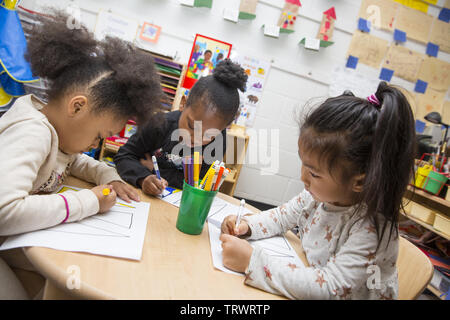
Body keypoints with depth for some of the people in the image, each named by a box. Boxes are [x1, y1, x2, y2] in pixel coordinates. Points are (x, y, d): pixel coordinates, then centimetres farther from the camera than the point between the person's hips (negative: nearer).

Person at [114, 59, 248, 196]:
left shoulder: (218, 140, -15)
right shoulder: (160, 124, -14)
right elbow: (124, 156, -7)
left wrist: (154, 169, -15)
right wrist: (143, 177, -27)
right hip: (145, 195, 1)